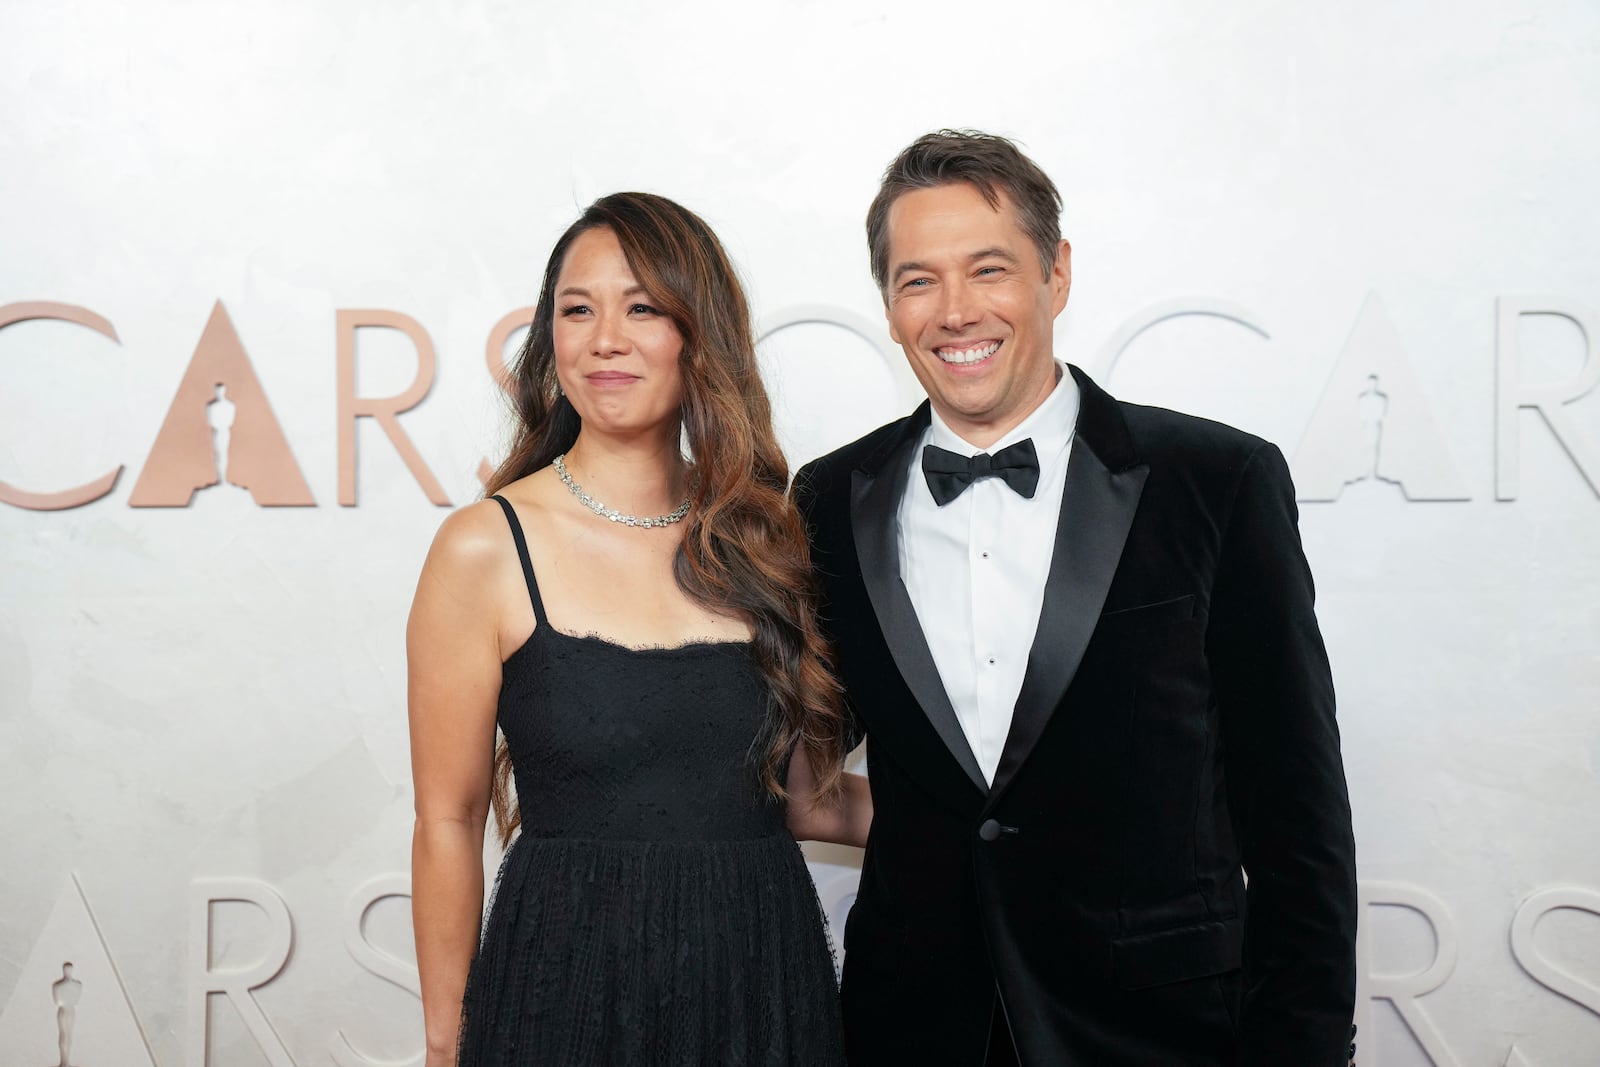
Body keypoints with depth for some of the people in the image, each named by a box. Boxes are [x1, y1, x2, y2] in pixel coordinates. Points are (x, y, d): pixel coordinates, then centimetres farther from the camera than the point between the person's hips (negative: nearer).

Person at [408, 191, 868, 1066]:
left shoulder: (766, 536, 2)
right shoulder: (486, 550, -9)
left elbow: (800, 790, 10)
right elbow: (448, 822, -4)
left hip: (766, 982, 4)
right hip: (567, 985, -3)